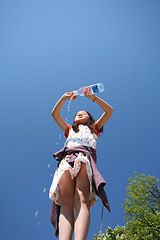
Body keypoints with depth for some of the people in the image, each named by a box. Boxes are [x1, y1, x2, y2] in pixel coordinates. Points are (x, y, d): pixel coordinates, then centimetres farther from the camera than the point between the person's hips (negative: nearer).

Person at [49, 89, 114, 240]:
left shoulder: (94, 128, 36)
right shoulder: (69, 129, 41)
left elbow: (109, 111, 27)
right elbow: (55, 114, 33)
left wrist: (93, 97, 18)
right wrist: (64, 99, 21)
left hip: (85, 158, -2)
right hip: (67, 158, 2)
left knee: (81, 200, -29)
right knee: (66, 203, -24)